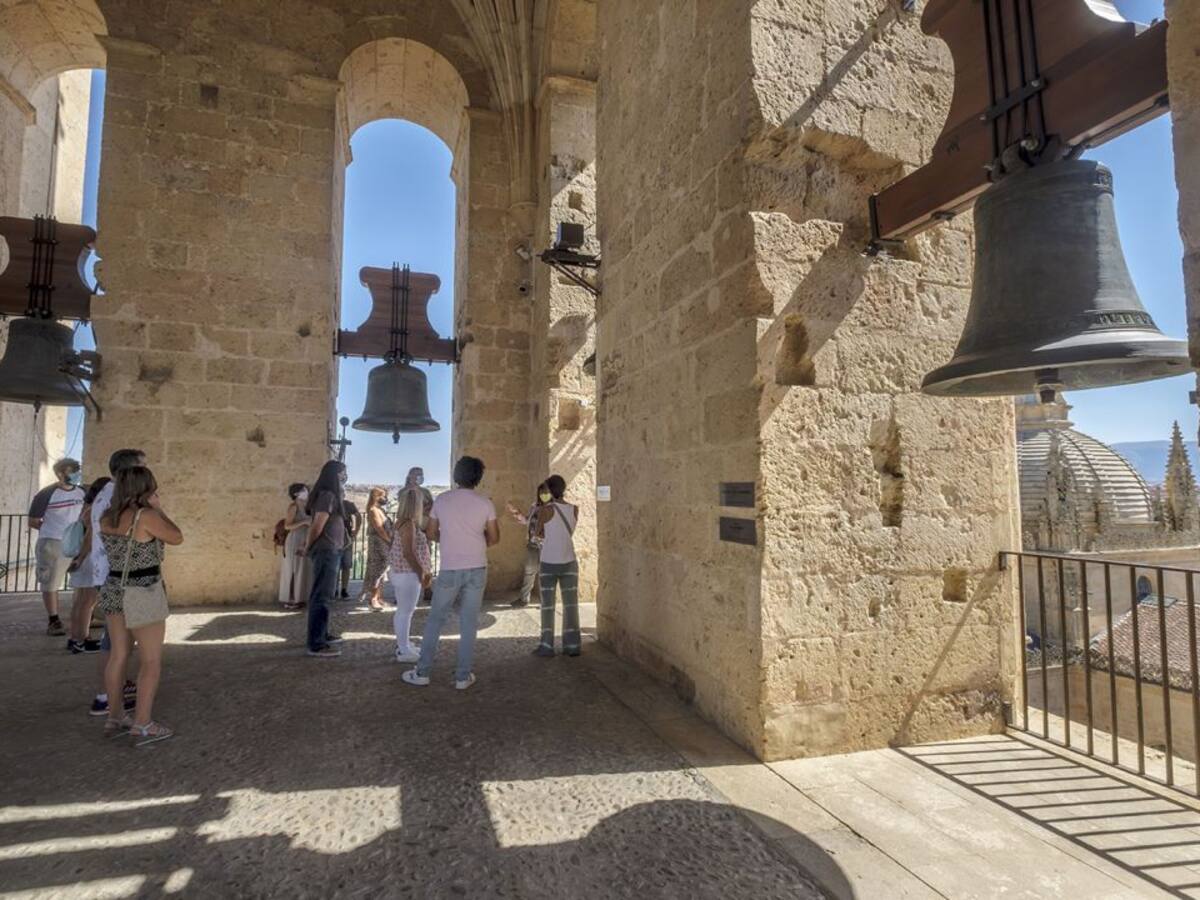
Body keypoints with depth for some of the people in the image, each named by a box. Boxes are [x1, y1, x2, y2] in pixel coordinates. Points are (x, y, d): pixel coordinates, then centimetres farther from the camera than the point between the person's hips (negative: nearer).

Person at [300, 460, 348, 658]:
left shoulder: (332, 495, 16)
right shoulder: (328, 495, -15)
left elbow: (315, 525, 18)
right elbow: (317, 526, -17)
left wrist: (308, 546, 10)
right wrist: (307, 548, -3)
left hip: (331, 550, 10)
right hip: (326, 551, -10)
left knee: (324, 595, 17)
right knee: (321, 596, -8)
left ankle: (323, 634, 28)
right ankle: (316, 645, -5)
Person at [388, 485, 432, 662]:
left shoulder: (402, 522, 12)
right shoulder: (409, 524, -19)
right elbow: (408, 553, -24)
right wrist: (421, 573, -17)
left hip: (401, 572, 10)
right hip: (408, 573, -10)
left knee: (403, 610, 17)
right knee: (406, 611, -4)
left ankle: (404, 645, 27)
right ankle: (404, 651, 2)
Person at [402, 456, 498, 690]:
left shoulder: (441, 500, -1)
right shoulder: (485, 503, -2)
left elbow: (431, 533, 7)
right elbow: (494, 538, 3)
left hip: (450, 570, 0)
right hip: (477, 569, 1)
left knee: (435, 621, 12)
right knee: (469, 624, 7)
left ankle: (422, 672, 18)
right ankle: (463, 676, 13)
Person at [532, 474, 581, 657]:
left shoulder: (546, 510, -11)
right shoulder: (574, 509, 2)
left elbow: (539, 533, 0)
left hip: (549, 563, -3)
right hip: (569, 562, 3)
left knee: (548, 605, 6)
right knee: (571, 604, 8)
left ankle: (547, 646, 8)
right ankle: (572, 645, 11)